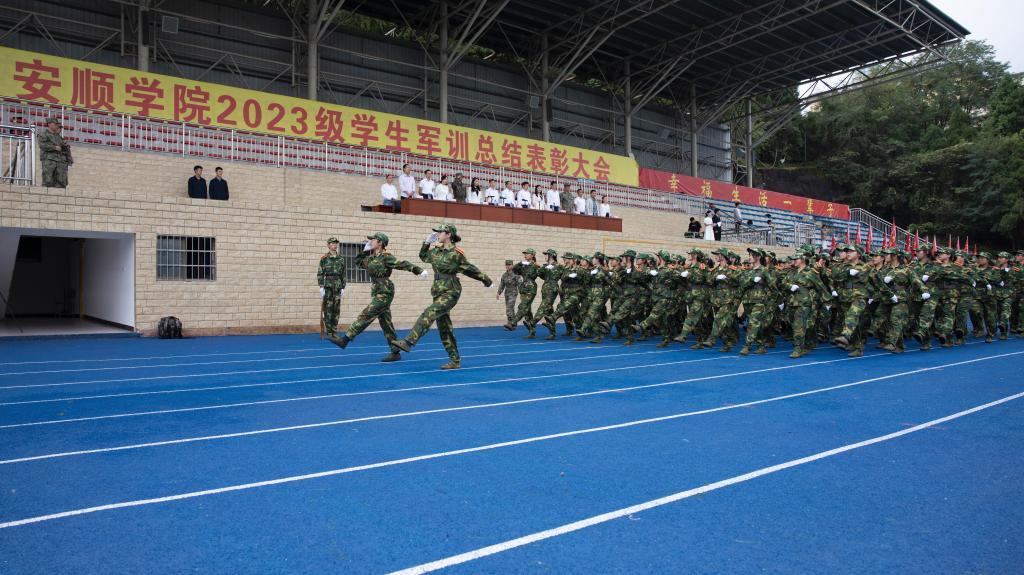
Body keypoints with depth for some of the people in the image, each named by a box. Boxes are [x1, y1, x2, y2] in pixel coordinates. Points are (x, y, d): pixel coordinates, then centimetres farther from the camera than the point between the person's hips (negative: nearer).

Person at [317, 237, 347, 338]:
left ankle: (334, 332, 10)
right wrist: (321, 287, -9)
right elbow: (320, 273, -3)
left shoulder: (341, 258, 9)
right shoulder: (324, 258, -1)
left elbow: (343, 274, 11)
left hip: (338, 285, 3)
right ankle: (328, 332, 0)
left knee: (336, 310, 3)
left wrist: (343, 287, 7)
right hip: (328, 285, -3)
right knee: (328, 309, -4)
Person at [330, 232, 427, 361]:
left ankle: (345, 340, -8)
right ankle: (395, 353, 10)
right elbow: (358, 262, 28)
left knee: (365, 316, -10)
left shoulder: (386, 257, -10)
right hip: (378, 293, 9)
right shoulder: (372, 258, 15)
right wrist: (365, 250, 15)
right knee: (385, 323, 7)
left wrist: (419, 270, -26)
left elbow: (402, 264, -18)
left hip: (384, 293, -9)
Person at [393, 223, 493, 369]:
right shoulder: (436, 250, 10)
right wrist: (426, 243, 15)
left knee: (429, 314, -27)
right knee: (444, 329, 8)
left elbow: (471, 270, 1)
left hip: (450, 293, -8)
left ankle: (408, 342, -34)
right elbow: (423, 256, 30)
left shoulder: (456, 253, -10)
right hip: (439, 292, 8)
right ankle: (455, 361, 15)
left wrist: (486, 280, 9)